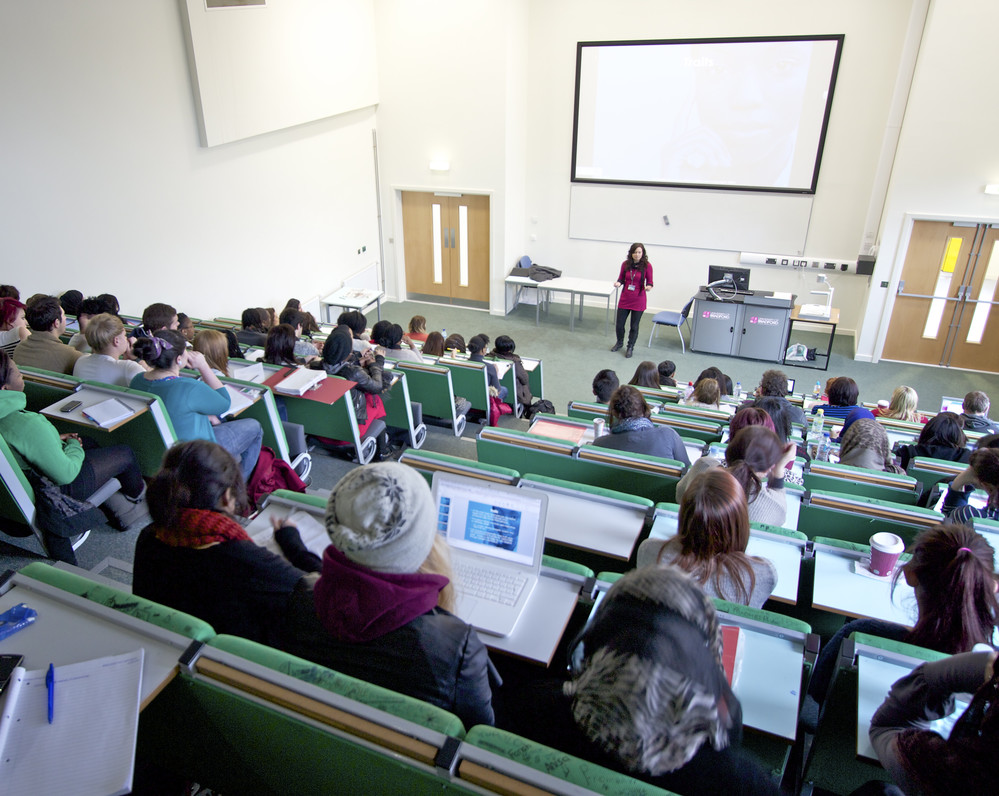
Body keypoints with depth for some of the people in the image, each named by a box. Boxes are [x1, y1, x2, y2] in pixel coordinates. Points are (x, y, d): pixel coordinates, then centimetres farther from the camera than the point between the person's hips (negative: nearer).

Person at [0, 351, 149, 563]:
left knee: (90, 443, 26)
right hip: (58, 489, -9)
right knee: (125, 454, 7)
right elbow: (65, 474, -30)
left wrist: (55, 440, 4)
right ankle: (138, 495, 41)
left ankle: (122, 508, 32)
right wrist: (74, 447, -12)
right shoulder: (27, 424, -39)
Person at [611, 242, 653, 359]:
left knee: (634, 326, 6)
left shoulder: (647, 266, -9)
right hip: (625, 299, 2)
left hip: (638, 300, -2)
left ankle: (630, 347, 26)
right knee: (619, 324, 7)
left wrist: (648, 287, -23)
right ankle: (619, 342, 35)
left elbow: (649, 282, -2)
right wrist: (618, 283, -12)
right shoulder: (625, 264, -2)